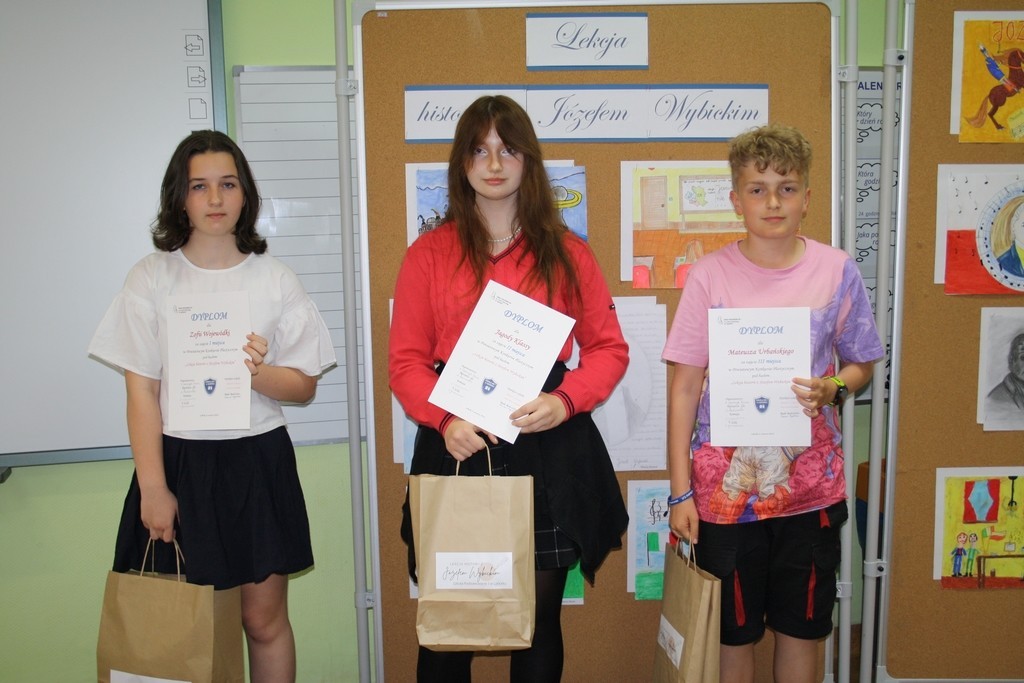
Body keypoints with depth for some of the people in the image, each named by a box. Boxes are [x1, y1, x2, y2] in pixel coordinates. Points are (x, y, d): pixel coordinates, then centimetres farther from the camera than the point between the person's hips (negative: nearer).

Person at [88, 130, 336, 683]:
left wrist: (260, 372, -17)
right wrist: (153, 489, -6)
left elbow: (305, 386, 4)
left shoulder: (274, 279, 2)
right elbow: (141, 391, -2)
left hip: (257, 459, 1)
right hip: (178, 459, 0)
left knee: (264, 618, 8)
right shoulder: (151, 277, -1)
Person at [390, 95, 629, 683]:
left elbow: (609, 348, 7)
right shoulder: (429, 254, 6)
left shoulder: (567, 253, 7)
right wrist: (444, 418, -16)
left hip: (550, 452, 1)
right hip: (458, 447, 0)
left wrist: (564, 401, -12)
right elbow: (407, 360, 2)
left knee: (541, 617, 12)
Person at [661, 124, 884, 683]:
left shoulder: (837, 270, -2)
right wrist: (680, 491, -6)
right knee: (732, 629, 11)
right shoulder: (710, 275, -6)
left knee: (801, 625, 15)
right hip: (724, 484, -1)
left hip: (811, 484, 2)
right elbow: (684, 387, -4)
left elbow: (862, 363, 10)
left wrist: (833, 389, -14)